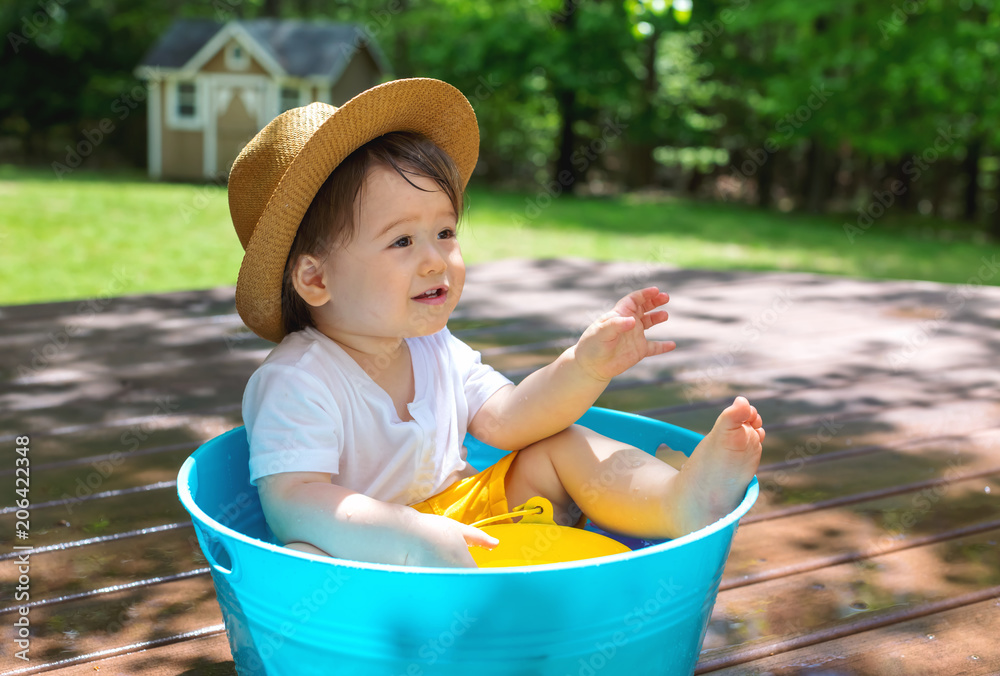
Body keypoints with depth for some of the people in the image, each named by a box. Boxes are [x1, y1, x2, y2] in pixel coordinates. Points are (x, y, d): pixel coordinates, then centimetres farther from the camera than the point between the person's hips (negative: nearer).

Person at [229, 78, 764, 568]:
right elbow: (290, 501, -29)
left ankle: (681, 501, -23)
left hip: (458, 522, 6)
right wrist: (410, 537, -42)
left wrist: (584, 367, -16)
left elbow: (506, 421, -1)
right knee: (303, 559, -38)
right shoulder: (295, 382, -20)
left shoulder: (433, 347, 3)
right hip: (367, 554, -6)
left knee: (560, 449, -4)